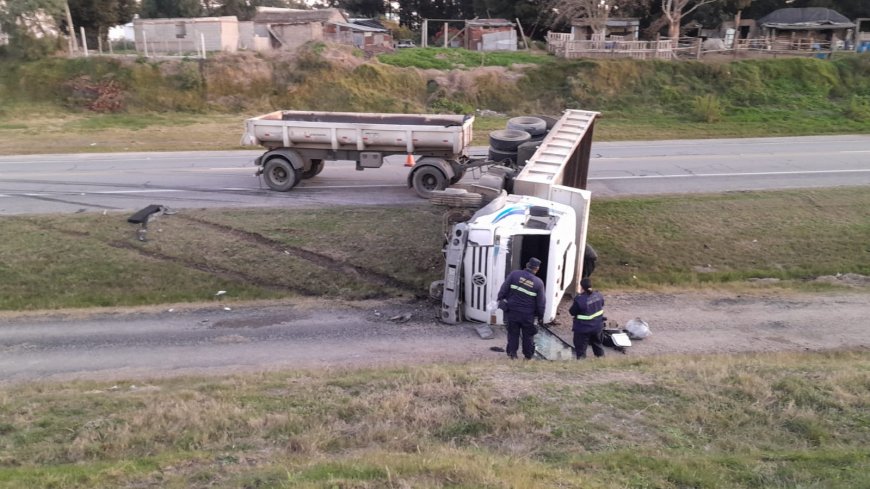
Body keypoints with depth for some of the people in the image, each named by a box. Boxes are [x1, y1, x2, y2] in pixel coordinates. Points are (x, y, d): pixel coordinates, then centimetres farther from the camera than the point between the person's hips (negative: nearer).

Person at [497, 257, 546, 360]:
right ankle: (528, 355, 24)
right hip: (528, 315, -1)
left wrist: (500, 299, 6)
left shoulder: (514, 274, -8)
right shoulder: (539, 282, -8)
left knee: (513, 333, 13)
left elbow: (504, 288, -6)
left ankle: (512, 353, 17)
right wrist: (540, 316, 8)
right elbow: (541, 302, -3)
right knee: (528, 335, 15)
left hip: (512, 311, 1)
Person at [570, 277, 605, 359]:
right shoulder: (598, 295, -7)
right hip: (597, 326, 6)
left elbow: (572, 312, -15)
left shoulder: (579, 299, -27)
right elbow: (601, 306, 10)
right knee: (597, 343, 28)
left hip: (583, 328, -6)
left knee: (580, 348, 8)